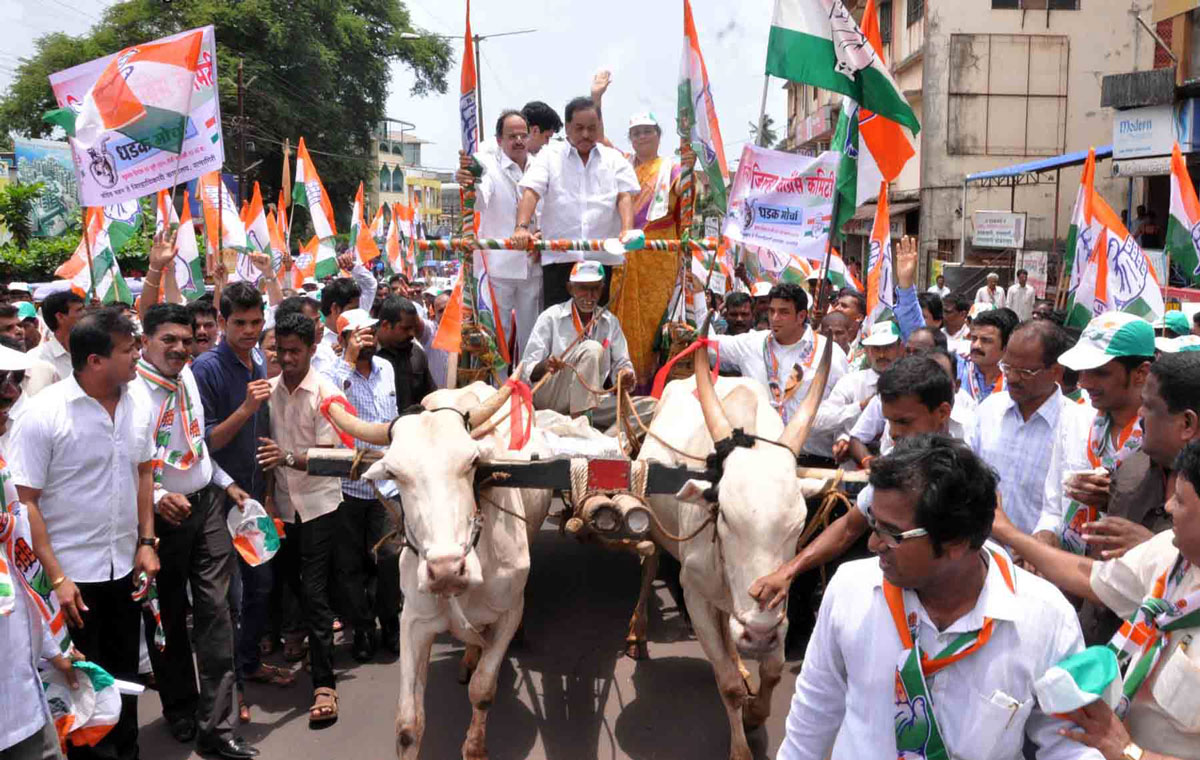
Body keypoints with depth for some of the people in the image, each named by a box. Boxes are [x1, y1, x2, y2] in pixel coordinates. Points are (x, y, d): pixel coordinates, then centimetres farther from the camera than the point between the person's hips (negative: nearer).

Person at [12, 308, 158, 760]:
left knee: (124, 676, 18)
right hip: (71, 574, -5)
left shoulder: (137, 406, 0)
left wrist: (146, 542, 6)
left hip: (125, 569, 5)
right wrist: (56, 577, -17)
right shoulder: (44, 413, -17)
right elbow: (24, 500, -15)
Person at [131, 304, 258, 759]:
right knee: (169, 616, 12)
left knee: (215, 610, 0)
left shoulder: (186, 376, 7)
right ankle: (180, 708, 34)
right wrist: (155, 496, -31)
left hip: (207, 504, 5)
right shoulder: (129, 391, -16)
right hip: (161, 515, -5)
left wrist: (226, 483, 14)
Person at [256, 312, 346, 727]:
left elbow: (327, 455, -15)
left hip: (318, 503, -5)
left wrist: (287, 457, -30)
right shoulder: (269, 389, 3)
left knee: (313, 590, -8)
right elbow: (265, 444, 12)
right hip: (283, 502, 5)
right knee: (291, 583, 12)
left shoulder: (326, 393, -10)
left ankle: (324, 685, -5)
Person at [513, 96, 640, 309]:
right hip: (559, 256, -1)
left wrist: (627, 230, -17)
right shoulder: (549, 156, 10)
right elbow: (531, 192, -2)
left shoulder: (614, 159, 15)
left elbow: (625, 195, 3)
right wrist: (522, 227, -20)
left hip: (603, 257, 1)